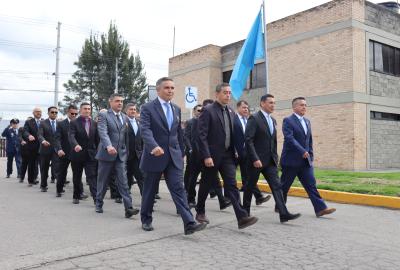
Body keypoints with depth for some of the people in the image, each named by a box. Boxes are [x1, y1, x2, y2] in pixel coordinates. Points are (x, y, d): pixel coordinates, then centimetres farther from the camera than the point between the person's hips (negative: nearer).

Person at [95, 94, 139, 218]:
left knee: (123, 182, -4)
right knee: (103, 181, 9)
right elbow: (103, 132, -21)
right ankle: (99, 204, 28)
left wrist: (126, 152, 16)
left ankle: (128, 208, -9)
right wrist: (108, 146, -37)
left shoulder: (124, 117, 13)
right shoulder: (103, 115, -5)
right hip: (106, 153, -3)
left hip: (121, 154, 4)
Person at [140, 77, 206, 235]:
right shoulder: (147, 108, -6)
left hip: (173, 157, 4)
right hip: (155, 155, -4)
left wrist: (181, 153, 18)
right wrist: (154, 146, -37)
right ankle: (146, 220, 29)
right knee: (149, 191, 10)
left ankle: (189, 224, -10)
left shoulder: (176, 109, 12)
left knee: (179, 189, -5)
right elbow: (145, 130, -20)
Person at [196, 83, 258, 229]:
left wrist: (235, 151, 10)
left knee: (232, 186, -3)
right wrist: (206, 156, -20)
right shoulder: (208, 110, -10)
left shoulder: (231, 112, 11)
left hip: (228, 155, 5)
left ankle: (242, 217, -8)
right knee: (206, 185, 10)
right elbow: (202, 135, -15)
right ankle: (200, 212, 30)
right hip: (212, 155, -5)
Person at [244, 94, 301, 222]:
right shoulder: (254, 118, -11)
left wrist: (275, 157, 14)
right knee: (250, 187, 7)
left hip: (270, 161, 7)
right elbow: (248, 140, -18)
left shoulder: (273, 120, 13)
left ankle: (283, 214, -5)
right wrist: (255, 159, -22)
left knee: (277, 186, -2)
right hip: (256, 161, -6)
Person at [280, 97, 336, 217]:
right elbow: (289, 139, -20)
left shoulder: (307, 121, 15)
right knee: (284, 186, 6)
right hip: (291, 160, -6)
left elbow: (310, 140, 19)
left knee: (311, 185, 0)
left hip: (305, 161, 6)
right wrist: (302, 151, -25)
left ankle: (320, 208, -2)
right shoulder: (288, 121, -9)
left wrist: (310, 155, 12)